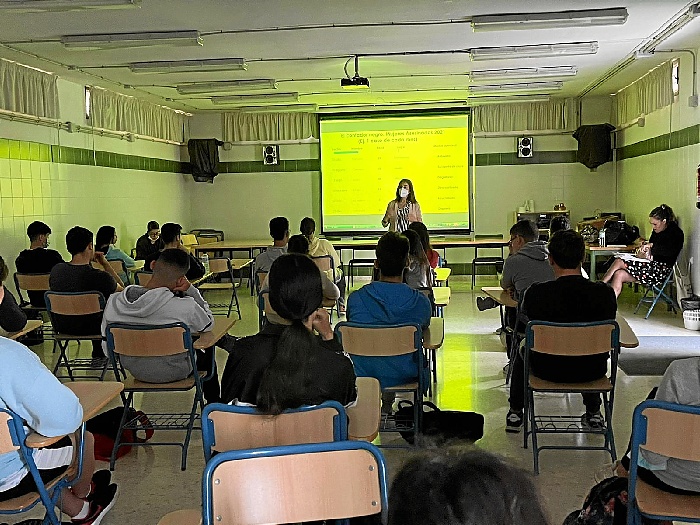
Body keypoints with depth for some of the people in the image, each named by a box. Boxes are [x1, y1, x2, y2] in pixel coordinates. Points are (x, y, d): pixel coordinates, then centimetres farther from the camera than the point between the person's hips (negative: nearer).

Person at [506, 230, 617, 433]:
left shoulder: (536, 293, -21)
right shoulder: (604, 293, -16)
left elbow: (525, 314, 3)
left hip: (548, 369, -1)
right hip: (591, 371, 2)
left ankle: (515, 413, 42)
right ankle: (593, 414, 44)